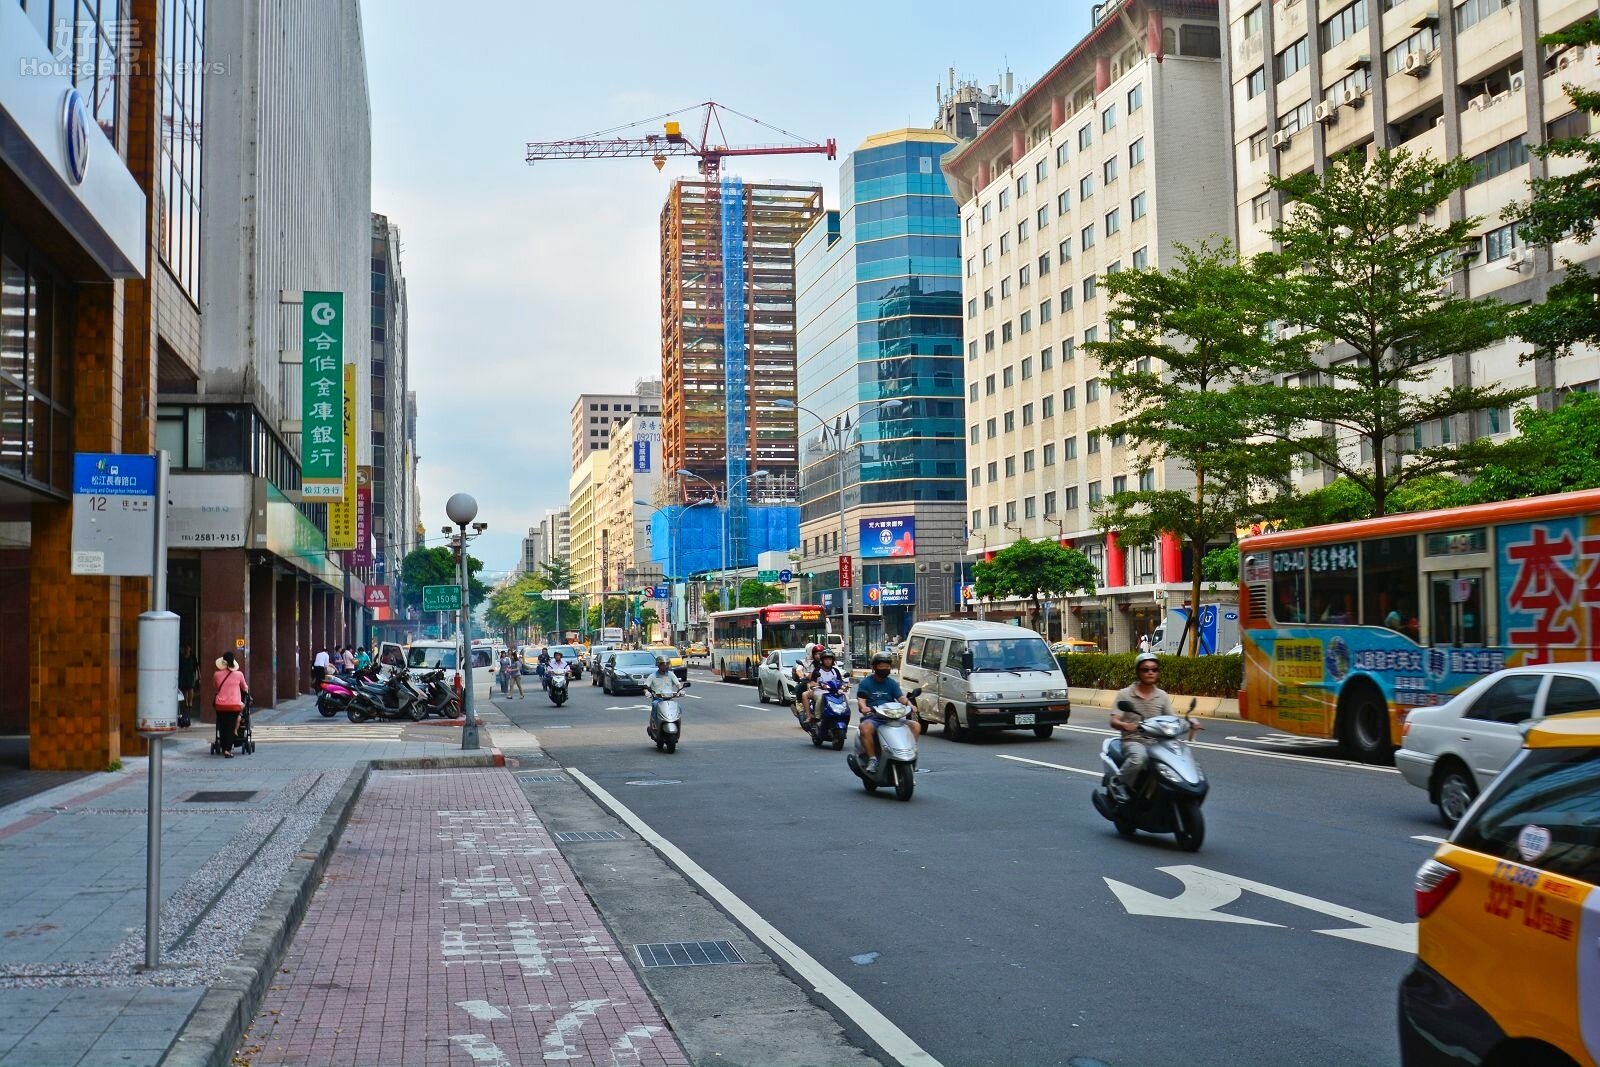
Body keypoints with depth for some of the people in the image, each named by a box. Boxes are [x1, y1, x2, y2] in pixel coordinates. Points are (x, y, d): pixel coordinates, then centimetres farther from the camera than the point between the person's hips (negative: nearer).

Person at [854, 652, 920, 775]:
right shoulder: (866, 682, 9)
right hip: (873, 717, -4)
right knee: (865, 728, -39)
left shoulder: (892, 683, 20)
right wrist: (864, 707, -27)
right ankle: (872, 759, -28)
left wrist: (909, 704, -17)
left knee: (916, 725, -17)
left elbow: (901, 697, 6)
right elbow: (861, 700, -3)